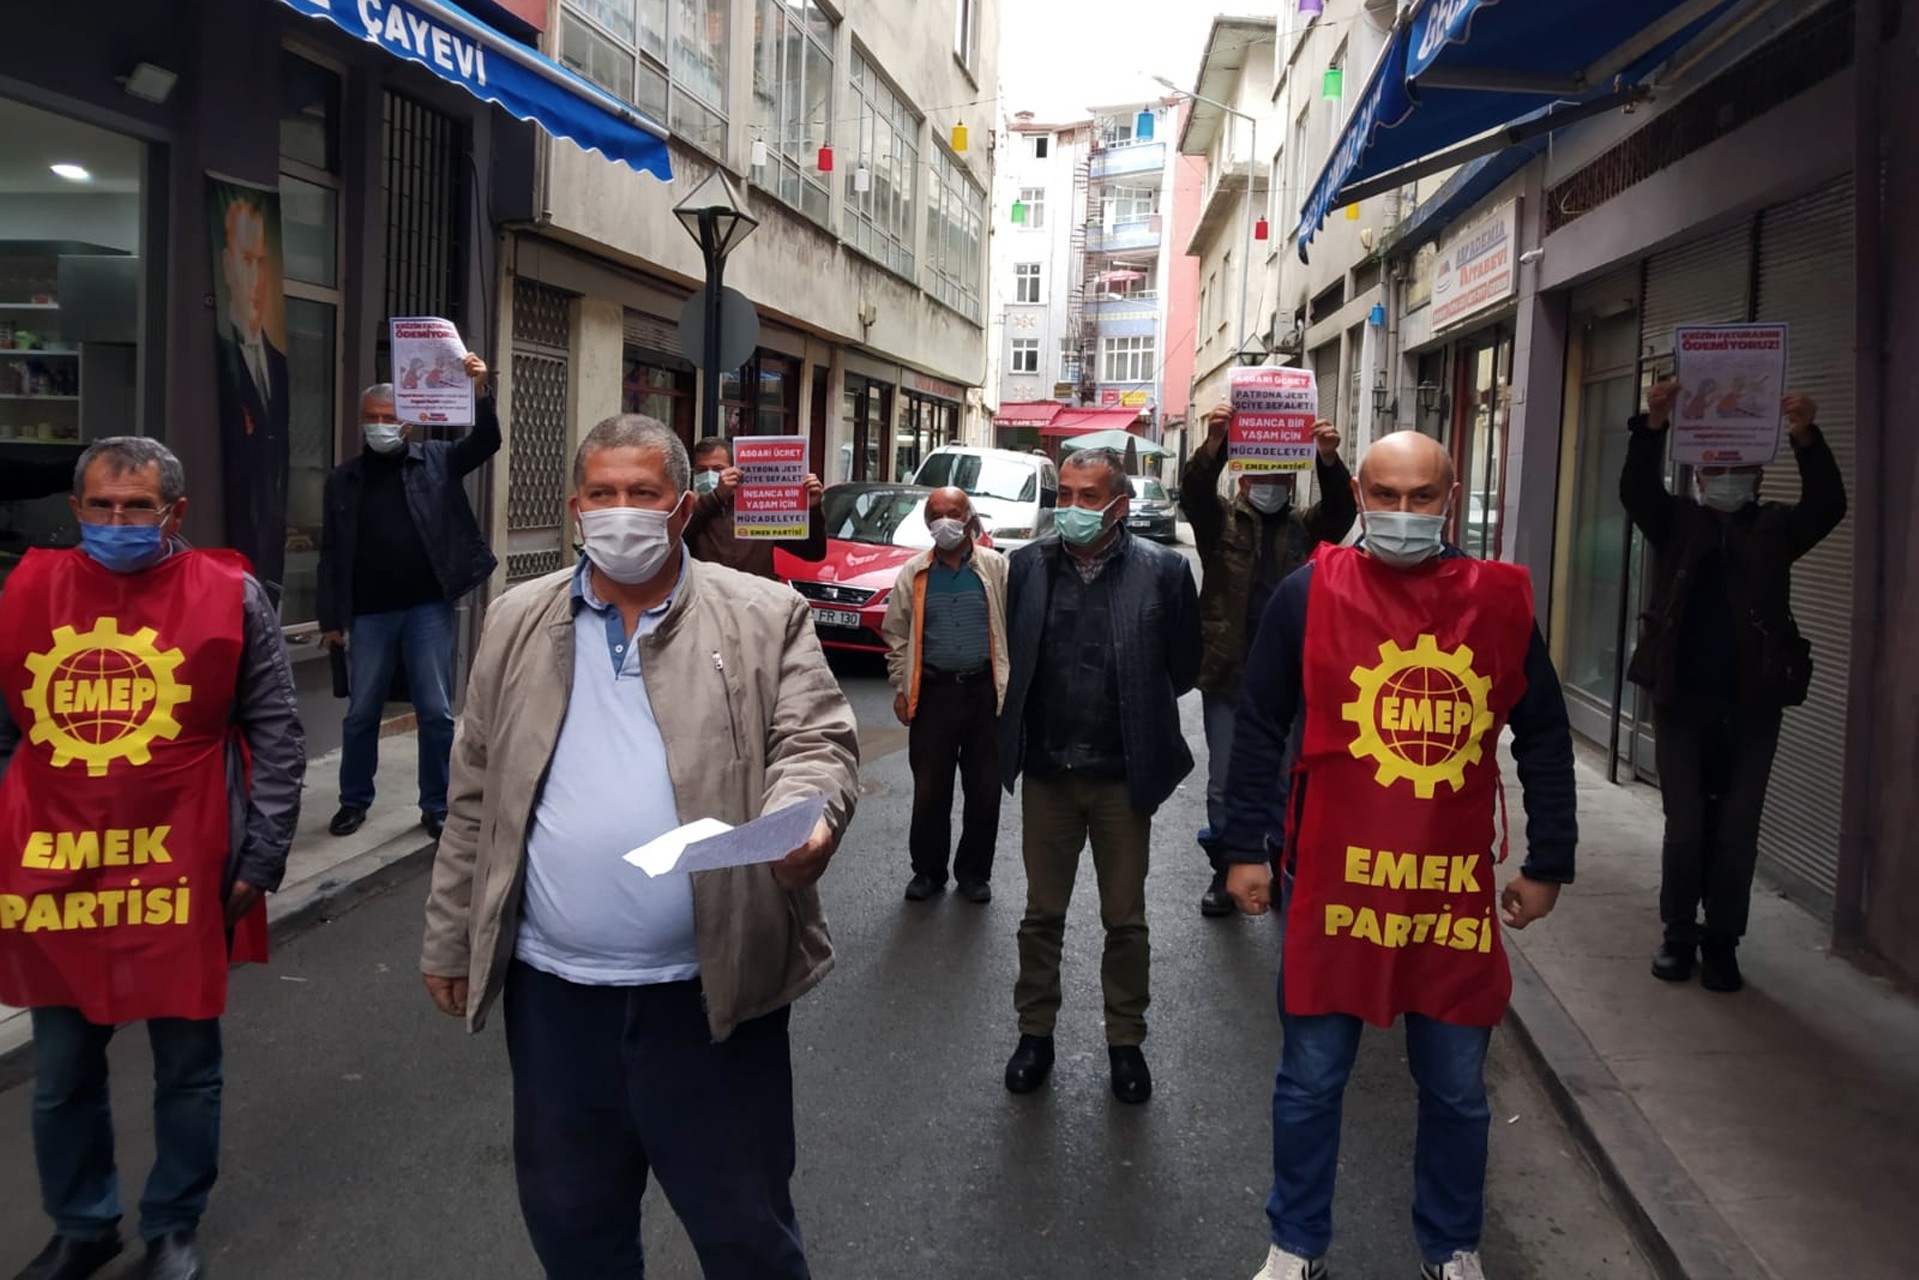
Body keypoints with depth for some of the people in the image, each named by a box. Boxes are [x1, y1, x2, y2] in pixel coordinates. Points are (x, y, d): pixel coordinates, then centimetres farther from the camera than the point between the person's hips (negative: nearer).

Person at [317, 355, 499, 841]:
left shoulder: (436, 460, 4)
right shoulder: (343, 478, 6)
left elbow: (487, 441, -9)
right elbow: (331, 553, 6)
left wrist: (480, 391, -27)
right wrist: (331, 618, 3)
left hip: (428, 608, -1)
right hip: (368, 614, 1)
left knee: (437, 713, 3)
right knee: (361, 713, 11)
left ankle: (436, 806, 15)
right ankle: (354, 800, 26)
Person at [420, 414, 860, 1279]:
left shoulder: (764, 618, -2)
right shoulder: (518, 623, 7)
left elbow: (817, 743, -8)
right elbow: (475, 796, 10)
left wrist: (805, 815, -31)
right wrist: (449, 939, 11)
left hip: (709, 990, -3)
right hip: (551, 987, 3)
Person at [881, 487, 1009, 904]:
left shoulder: (996, 568, 2)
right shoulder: (913, 573, 7)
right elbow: (896, 634, 10)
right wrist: (901, 687, 4)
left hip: (985, 692, -1)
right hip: (932, 692, 1)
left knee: (984, 791, 6)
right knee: (929, 790, 5)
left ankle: (974, 872, 22)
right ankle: (928, 870, 21)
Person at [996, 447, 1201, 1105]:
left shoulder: (1162, 570, -8)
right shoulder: (1028, 564, 0)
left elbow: (1182, 667, 2)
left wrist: (1136, 713, 7)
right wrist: (1036, 716, 9)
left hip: (1123, 775, -2)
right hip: (1047, 772, 2)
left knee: (1126, 920, 11)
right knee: (1042, 913, 14)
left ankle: (1126, 1041, 28)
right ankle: (1035, 1032, 31)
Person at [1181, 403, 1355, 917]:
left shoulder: (1306, 527, 6)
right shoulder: (1221, 521, 3)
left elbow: (1342, 509, -12)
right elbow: (1194, 492, -16)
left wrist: (1329, 460, -33)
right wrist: (1213, 445, -37)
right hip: (1227, 674, -1)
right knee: (1224, 784, 8)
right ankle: (1225, 872, 23)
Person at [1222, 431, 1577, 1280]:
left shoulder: (1501, 602, 1)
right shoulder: (1310, 595, -5)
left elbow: (1543, 740, 9)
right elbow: (1259, 728, 1)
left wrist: (1548, 864, 9)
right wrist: (1246, 849, -1)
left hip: (1456, 889, 2)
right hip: (1333, 883, -1)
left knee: (1456, 1090, 15)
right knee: (1311, 1080, 11)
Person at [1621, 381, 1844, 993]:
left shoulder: (1775, 528, 7)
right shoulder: (1677, 523, 7)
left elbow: (1828, 505, -11)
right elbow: (1636, 489, -10)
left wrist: (1805, 437, -26)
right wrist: (1654, 424, -27)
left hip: (1752, 704, 0)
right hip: (1682, 699, 0)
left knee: (1737, 831, 5)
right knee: (1684, 826, 5)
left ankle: (1723, 942, 15)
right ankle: (1679, 935, 17)